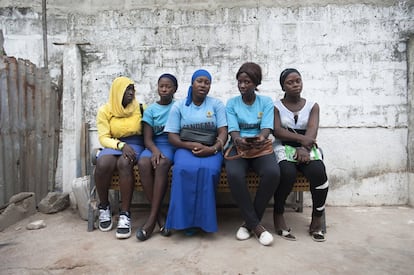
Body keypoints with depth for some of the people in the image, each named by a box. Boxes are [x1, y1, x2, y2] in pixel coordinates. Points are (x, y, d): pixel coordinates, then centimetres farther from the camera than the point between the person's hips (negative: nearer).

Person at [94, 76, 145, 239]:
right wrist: (121, 145, -22)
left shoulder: (140, 108, 5)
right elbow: (103, 138, -4)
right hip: (113, 145, 1)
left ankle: (125, 214, -29)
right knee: (103, 164, -33)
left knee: (124, 163, -36)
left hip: (135, 145, -1)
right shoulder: (105, 110, 3)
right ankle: (104, 206, -7)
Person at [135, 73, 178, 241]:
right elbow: (147, 138, 4)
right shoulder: (151, 110, 12)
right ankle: (158, 216, -24)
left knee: (162, 163, -35)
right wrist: (155, 150, -19)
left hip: (173, 145, -2)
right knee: (143, 163, -32)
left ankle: (152, 218, -29)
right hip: (155, 145, 2)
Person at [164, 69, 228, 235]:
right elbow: (172, 136, 2)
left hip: (211, 149, 0)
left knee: (209, 170, -34)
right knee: (184, 169, -34)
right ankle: (185, 218, -20)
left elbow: (223, 132, 1)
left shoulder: (217, 104, 9)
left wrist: (213, 148, -19)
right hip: (186, 148, 0)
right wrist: (191, 145, -16)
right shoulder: (179, 106, 9)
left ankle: (202, 219, -17)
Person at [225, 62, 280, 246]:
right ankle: (256, 225, -18)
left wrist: (262, 137, -29)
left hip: (260, 147, 1)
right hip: (239, 147, 0)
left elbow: (267, 126, -3)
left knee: (272, 173, -32)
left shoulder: (266, 102, 11)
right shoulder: (231, 103, 11)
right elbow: (232, 128, -2)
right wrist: (238, 140, -28)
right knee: (234, 174, -34)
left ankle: (249, 222, -12)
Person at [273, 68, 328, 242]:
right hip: (284, 147, -2)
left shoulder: (312, 106, 12)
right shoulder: (276, 106, 8)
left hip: (307, 148, 2)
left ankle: (317, 220, -13)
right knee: (288, 173, -34)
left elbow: (312, 130, -5)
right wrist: (301, 138, -21)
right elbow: (277, 131, -7)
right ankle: (278, 215, -12)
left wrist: (304, 148, -25)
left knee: (318, 172, -30)